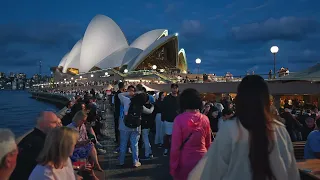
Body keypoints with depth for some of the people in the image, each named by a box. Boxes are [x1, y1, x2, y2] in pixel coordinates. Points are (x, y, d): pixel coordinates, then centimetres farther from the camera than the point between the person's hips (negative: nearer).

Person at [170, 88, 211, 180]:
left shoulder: (179, 119, -16)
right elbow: (208, 143, 7)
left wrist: (173, 167, -4)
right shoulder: (205, 119, -6)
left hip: (184, 161, -3)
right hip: (202, 159, 3)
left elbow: (175, 146, -14)